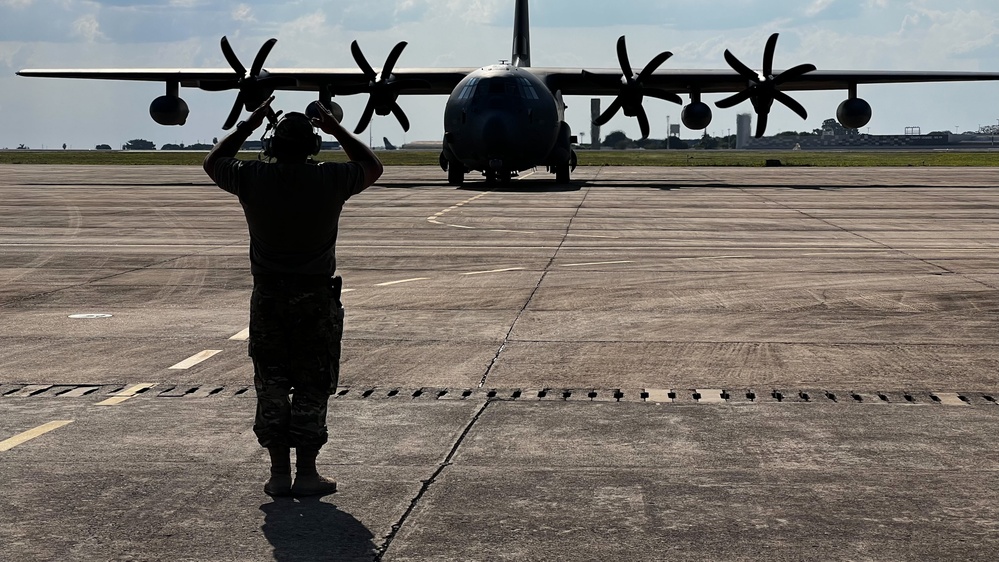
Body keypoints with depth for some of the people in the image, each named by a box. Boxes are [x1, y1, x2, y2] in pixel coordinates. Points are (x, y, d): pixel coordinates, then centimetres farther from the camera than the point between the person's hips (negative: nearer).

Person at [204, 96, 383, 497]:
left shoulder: (252, 179, -6)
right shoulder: (330, 180, -9)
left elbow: (213, 162, 16)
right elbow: (373, 168, 12)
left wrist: (248, 125, 18)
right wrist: (337, 130, 15)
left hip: (267, 298, 2)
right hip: (315, 299, -2)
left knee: (271, 388, 10)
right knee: (311, 389, 5)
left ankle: (279, 474, 12)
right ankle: (306, 474, 7)